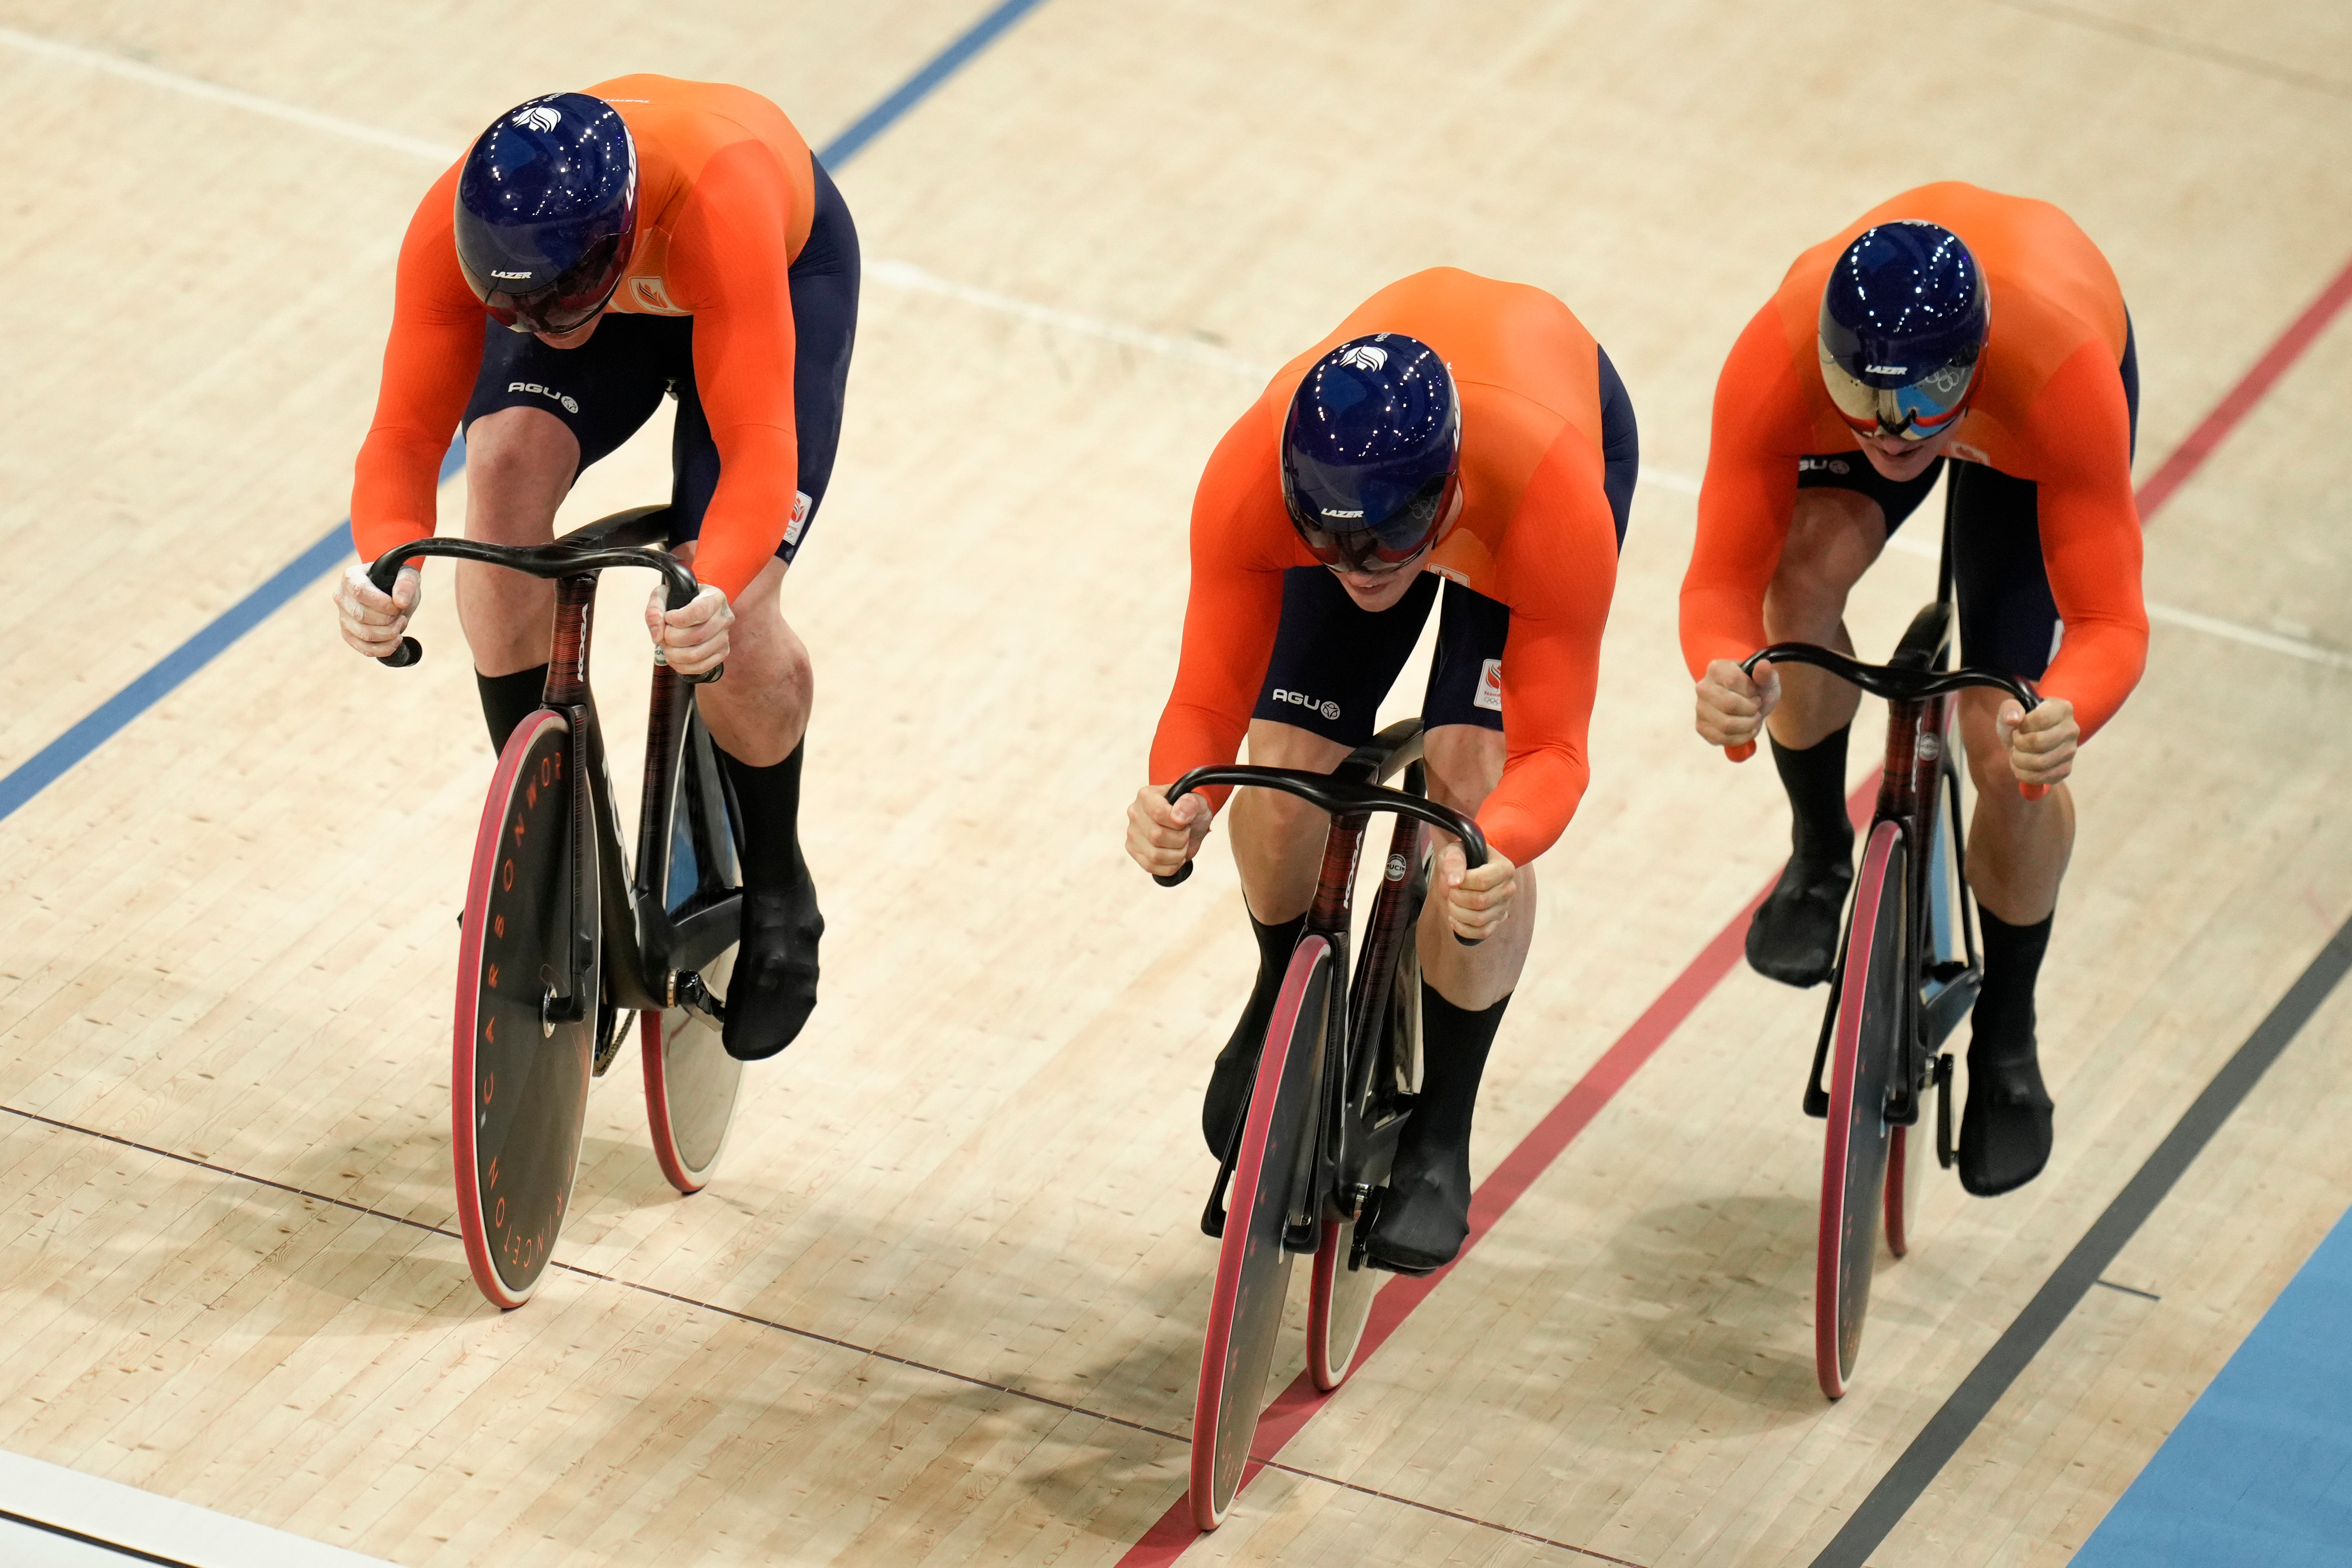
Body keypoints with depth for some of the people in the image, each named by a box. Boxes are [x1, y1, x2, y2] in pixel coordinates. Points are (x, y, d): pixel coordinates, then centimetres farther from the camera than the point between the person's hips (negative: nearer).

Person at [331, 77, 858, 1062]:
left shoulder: (719, 201, -47)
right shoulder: (456, 226, -37)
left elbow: (760, 448, -48)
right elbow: (405, 433, -33)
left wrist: (714, 593, -67)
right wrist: (387, 565, -55)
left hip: (785, 266, -3)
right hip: (576, 258, 3)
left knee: (733, 635, -18)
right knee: (508, 468, -29)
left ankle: (775, 891, 14)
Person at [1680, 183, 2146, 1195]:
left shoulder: (2063, 379, -46)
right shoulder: (1776, 364, -42)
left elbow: (2109, 621, -41)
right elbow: (1723, 577, -37)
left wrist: (2065, 721, -64)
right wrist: (1722, 675, -60)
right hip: (1867, 348, 2)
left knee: (2009, 745, -12)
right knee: (1803, 571, -30)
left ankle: (2006, 1044, 14)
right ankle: (1819, 858, 0)